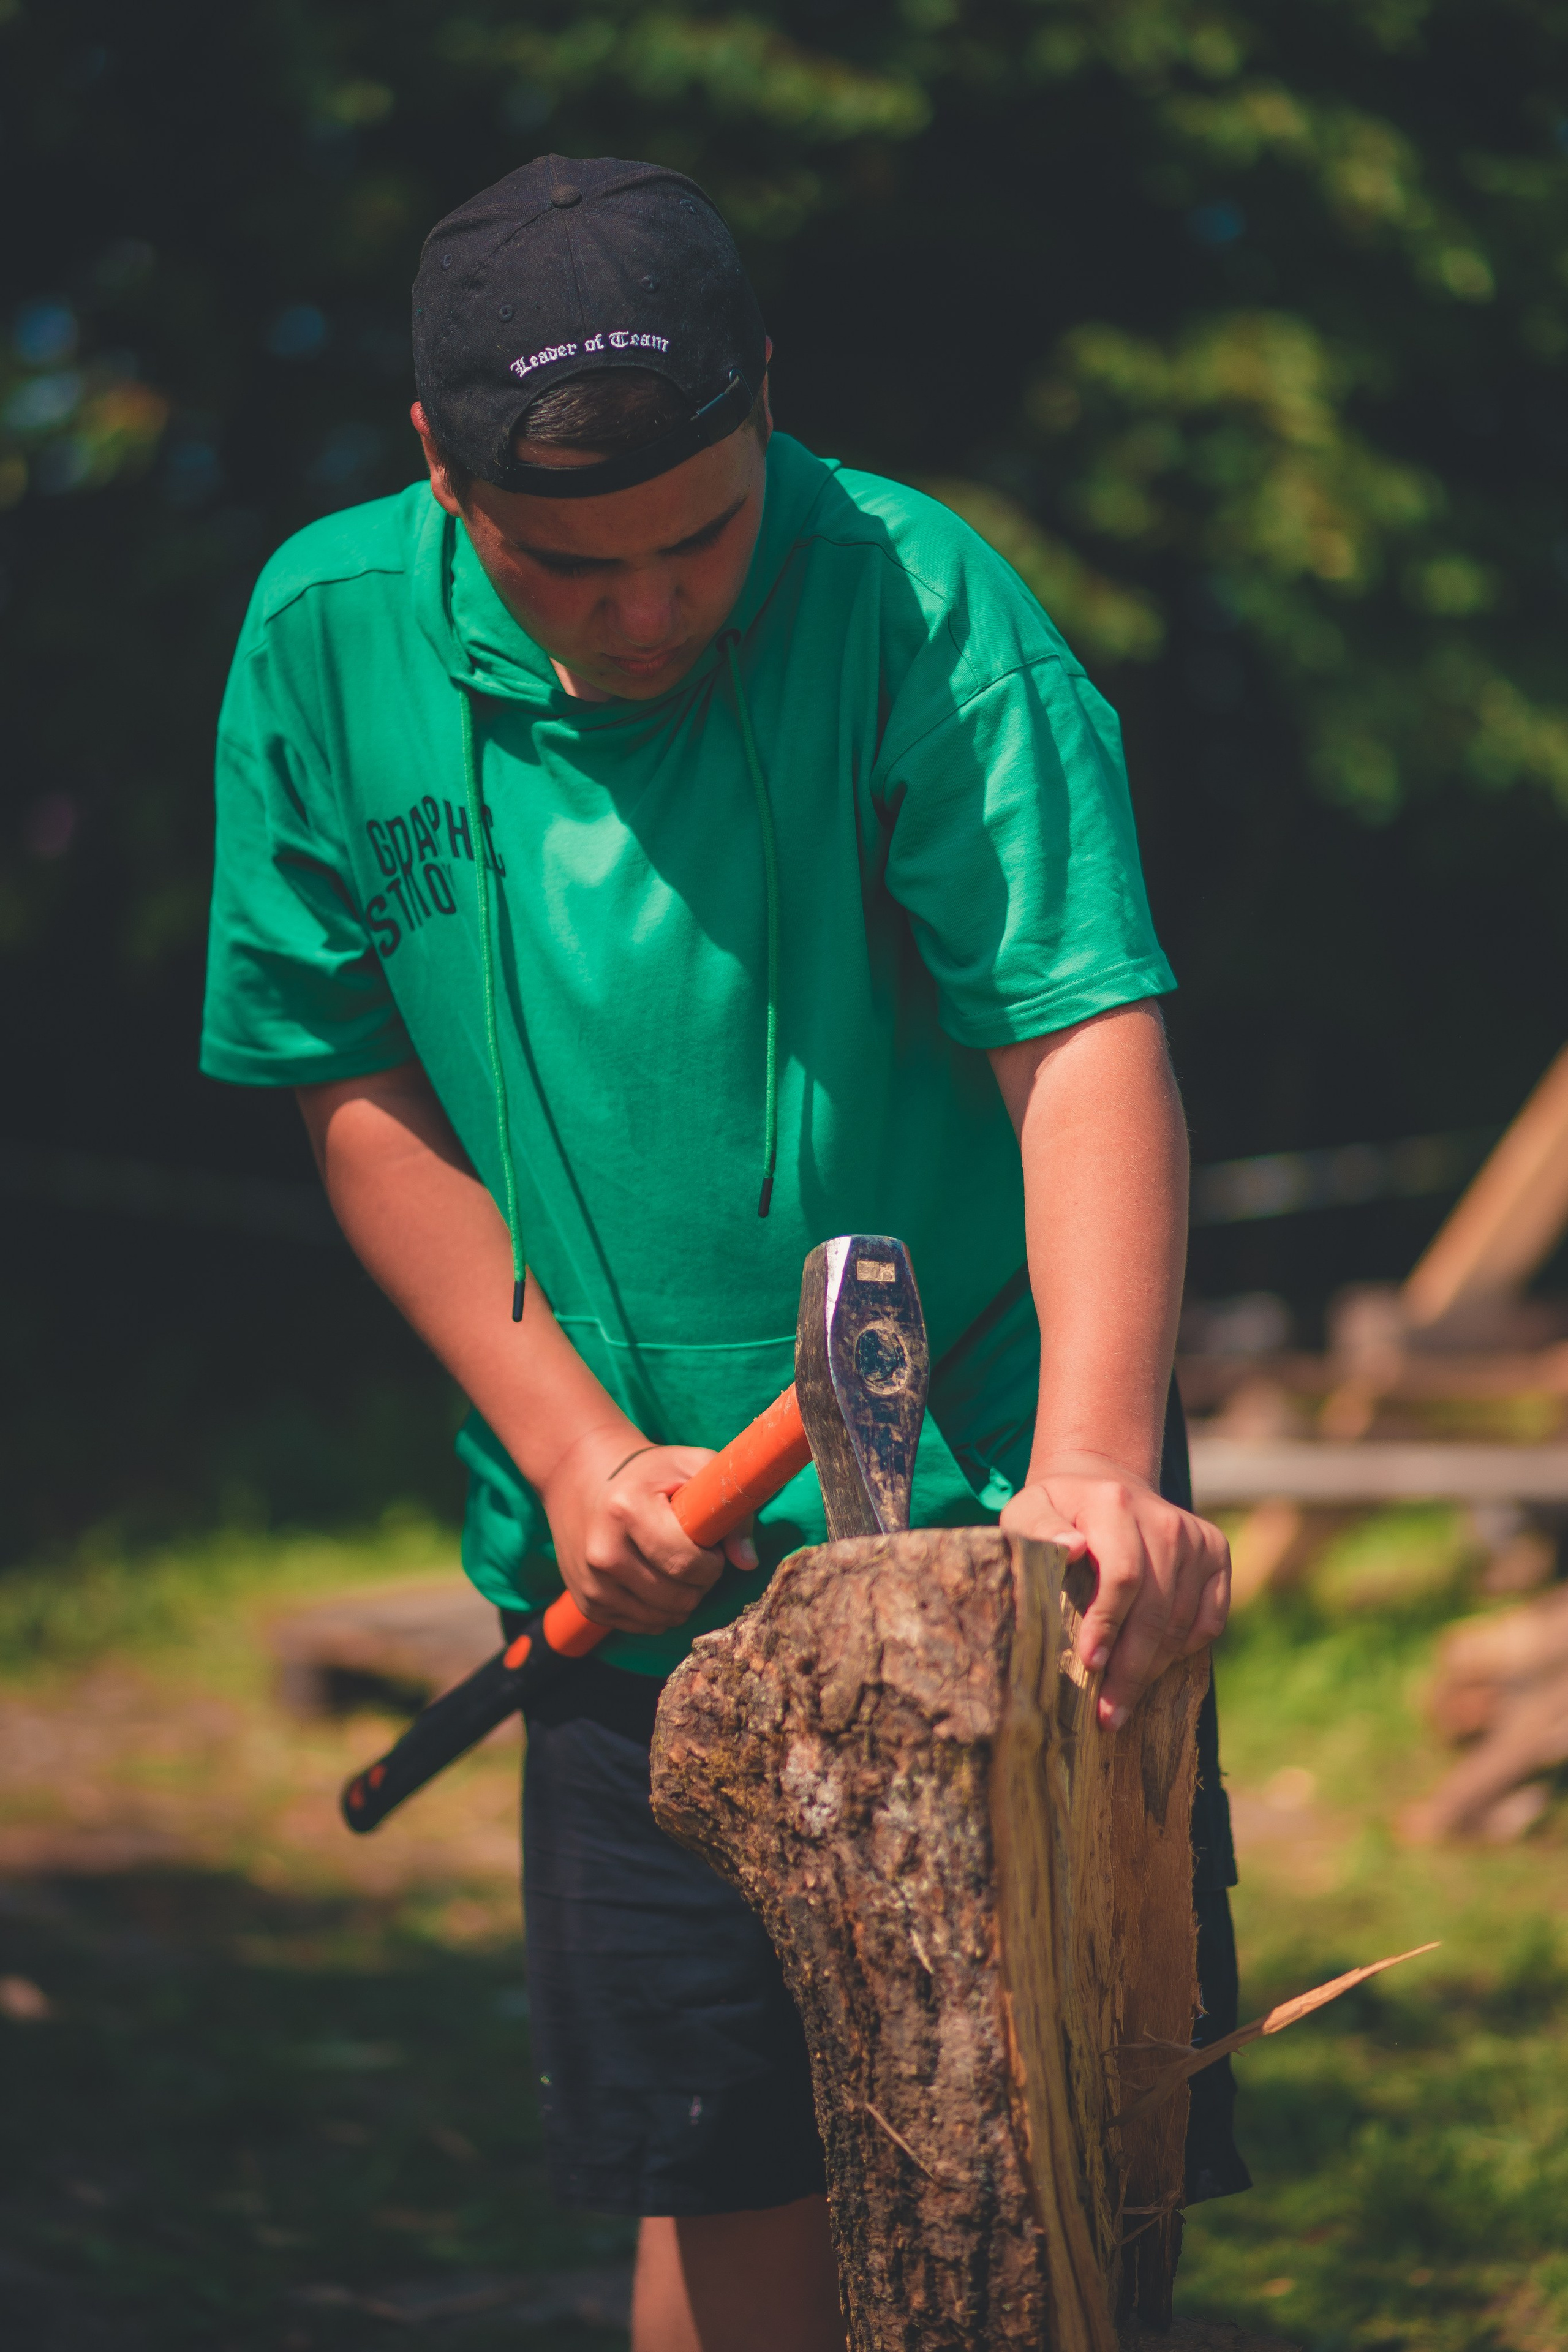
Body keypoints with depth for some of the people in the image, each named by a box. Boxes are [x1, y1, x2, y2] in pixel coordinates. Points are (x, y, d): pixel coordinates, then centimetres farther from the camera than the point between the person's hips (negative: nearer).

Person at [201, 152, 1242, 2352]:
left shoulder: (919, 605, -15)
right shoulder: (328, 643, -4)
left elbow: (1087, 1039, -23)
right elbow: (362, 1095, 4)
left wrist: (1090, 1468, -38)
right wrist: (572, 1445, -8)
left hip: (971, 1514, -2)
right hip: (634, 1558, 3)